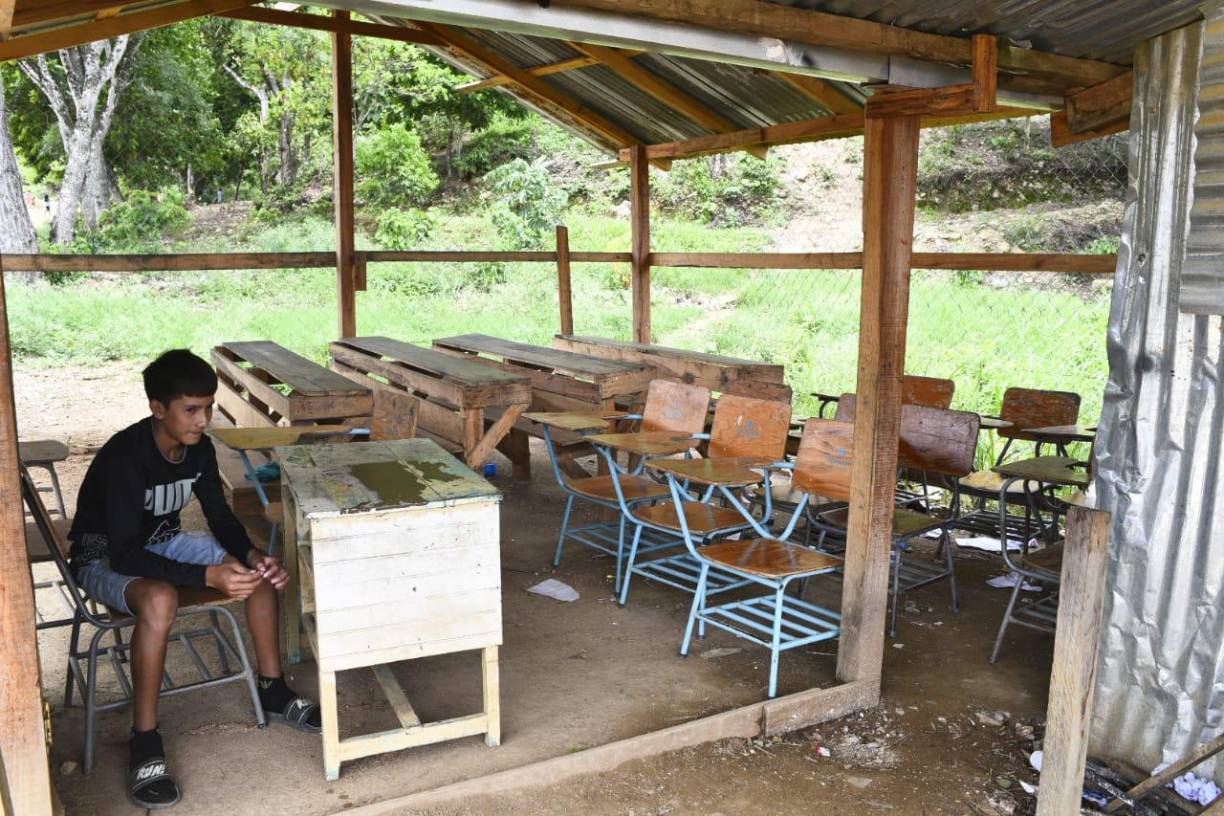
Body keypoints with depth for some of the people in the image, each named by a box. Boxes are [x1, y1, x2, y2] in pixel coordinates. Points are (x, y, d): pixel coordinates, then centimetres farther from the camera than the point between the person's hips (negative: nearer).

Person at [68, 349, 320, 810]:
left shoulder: (199, 449, -10)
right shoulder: (123, 458, -31)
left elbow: (220, 517, 0)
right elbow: (125, 554, -34)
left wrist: (252, 556, -21)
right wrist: (209, 576, -43)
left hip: (161, 540, 7)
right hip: (104, 559, -7)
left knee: (261, 568, -11)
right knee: (160, 600, -39)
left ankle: (273, 692, 2)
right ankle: (145, 741, -24)